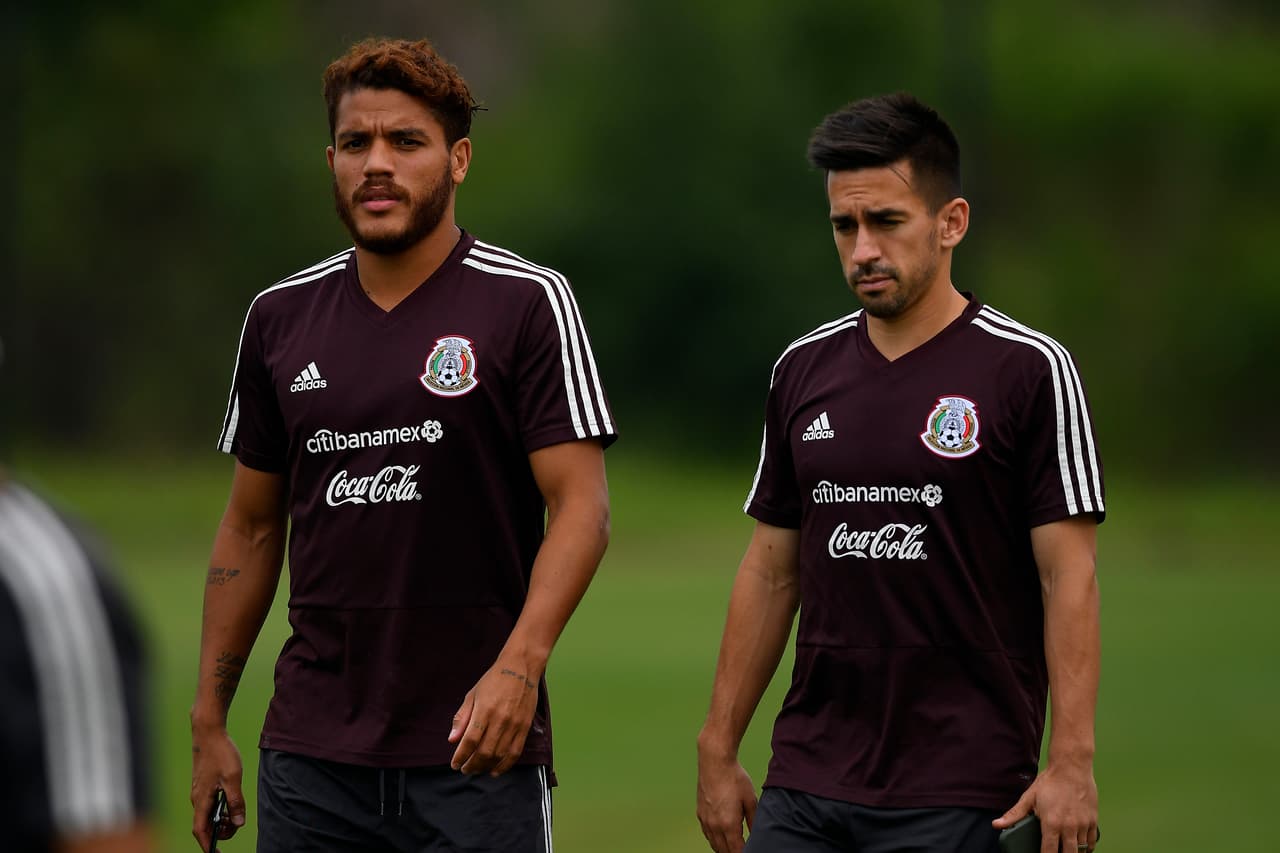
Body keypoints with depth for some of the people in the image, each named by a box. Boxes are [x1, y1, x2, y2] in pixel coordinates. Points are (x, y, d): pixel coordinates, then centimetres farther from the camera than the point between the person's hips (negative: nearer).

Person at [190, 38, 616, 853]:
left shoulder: (528, 303, -4)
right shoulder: (281, 317, 10)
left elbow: (581, 505, -10)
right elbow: (252, 526, 15)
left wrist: (520, 664, -24)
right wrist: (209, 720, 11)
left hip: (475, 749, -4)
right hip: (310, 752, 4)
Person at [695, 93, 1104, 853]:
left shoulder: (1028, 370, -6)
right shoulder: (805, 371, 10)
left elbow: (1069, 576, -9)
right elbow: (772, 571, 15)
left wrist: (1071, 766, -16)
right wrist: (718, 747, 11)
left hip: (959, 792, -5)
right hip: (809, 783, 5)